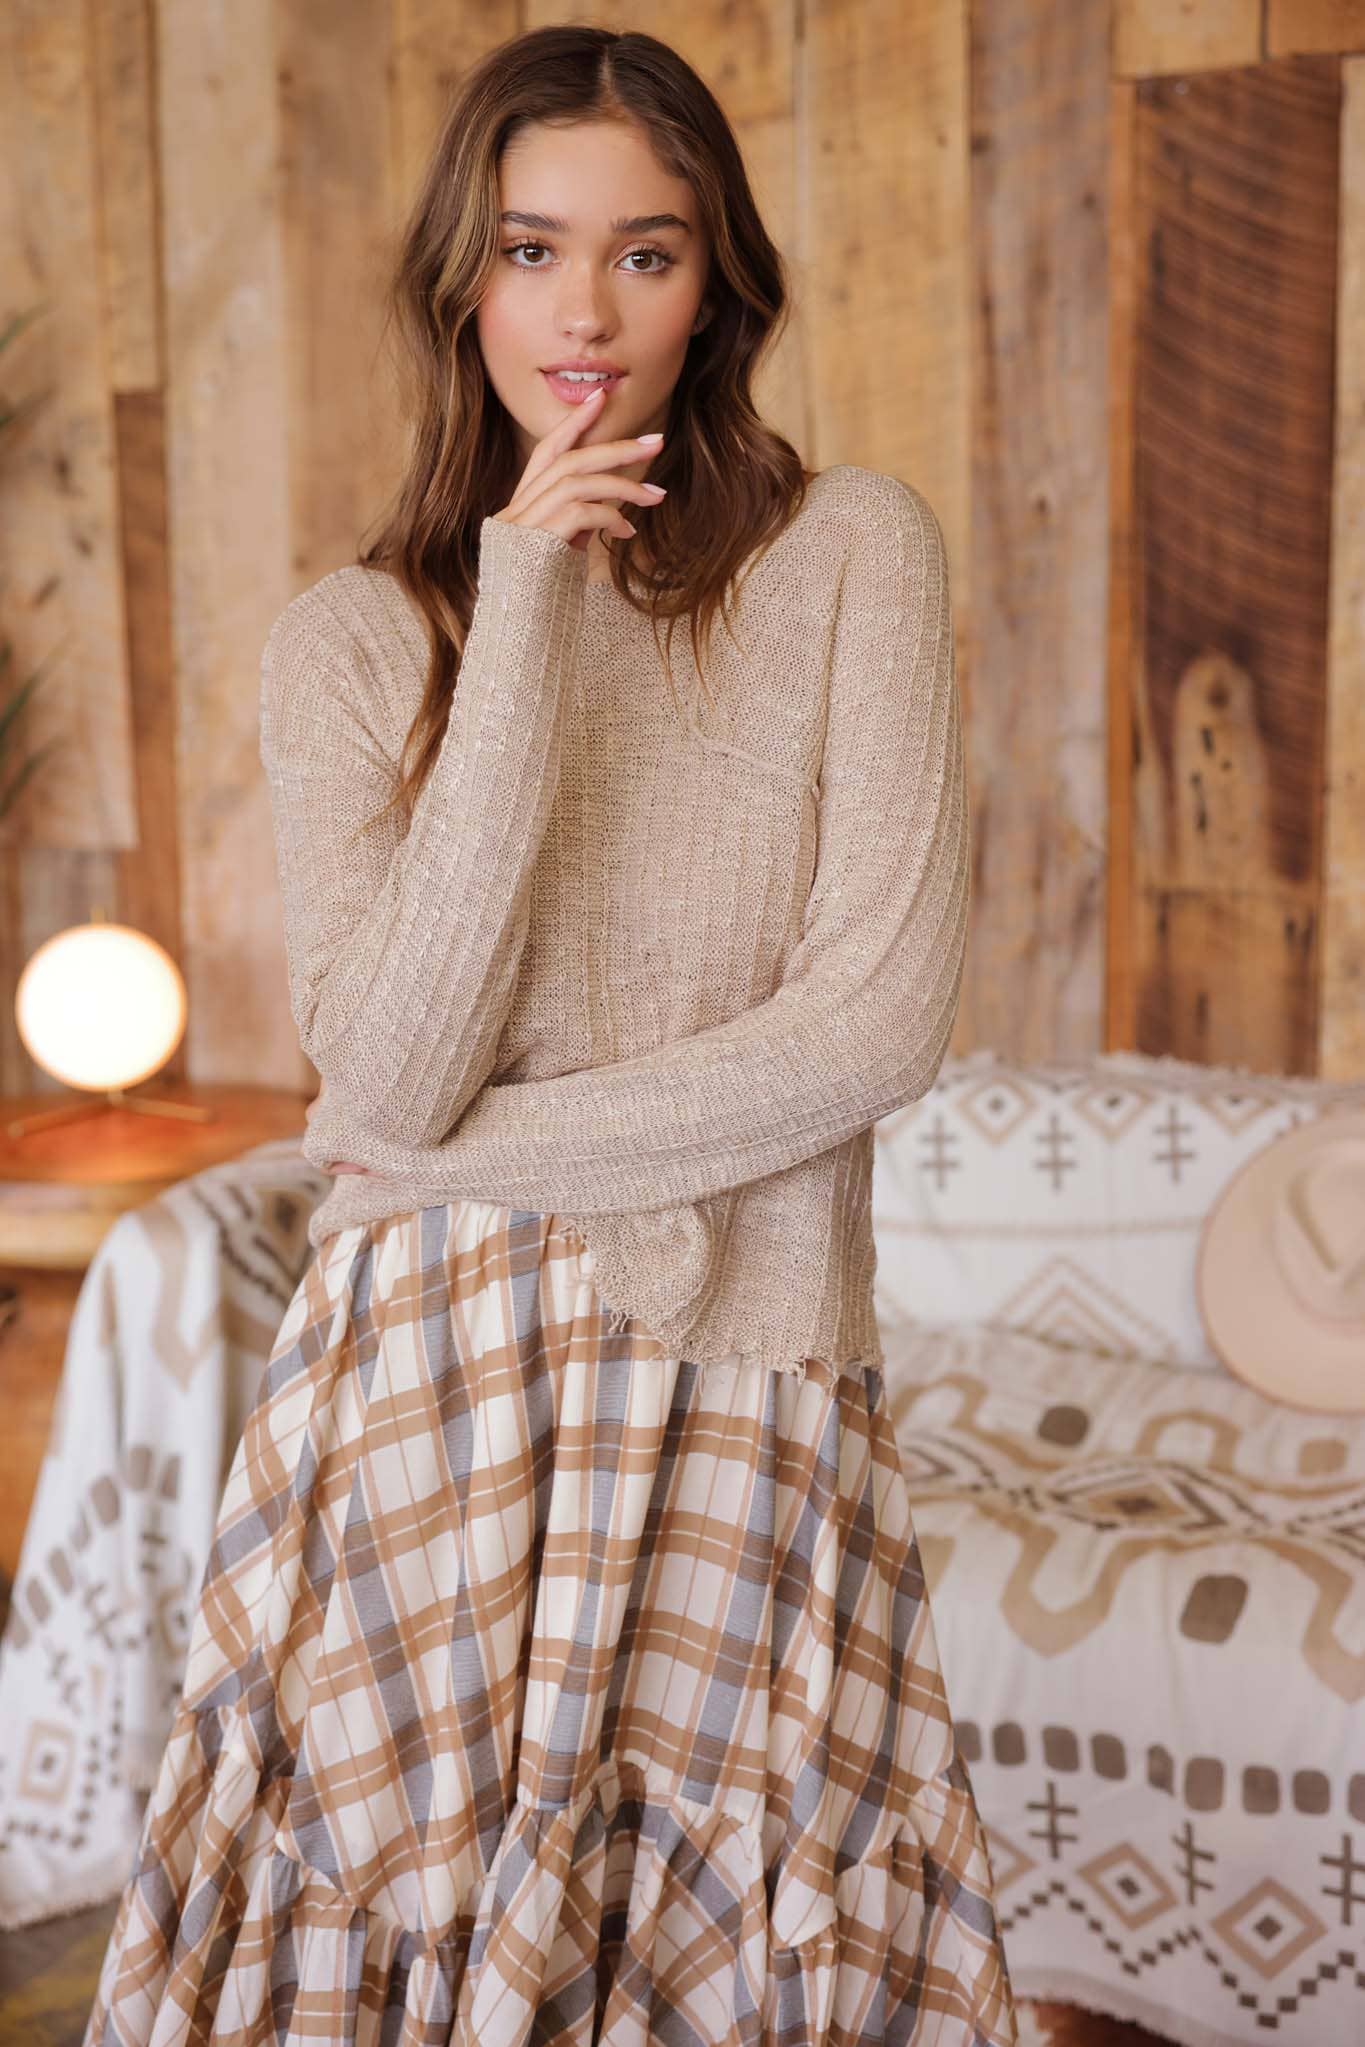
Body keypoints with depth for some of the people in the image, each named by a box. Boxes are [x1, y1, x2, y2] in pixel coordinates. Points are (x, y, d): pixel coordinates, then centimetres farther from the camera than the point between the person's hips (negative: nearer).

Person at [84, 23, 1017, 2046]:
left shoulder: (855, 553, -1)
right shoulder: (351, 640, 2)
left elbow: (885, 1013, -9)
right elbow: (388, 1076, -12)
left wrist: (484, 1147, -8)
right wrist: (519, 625, -15)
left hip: (742, 1379, 0)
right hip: (427, 1385, 1)